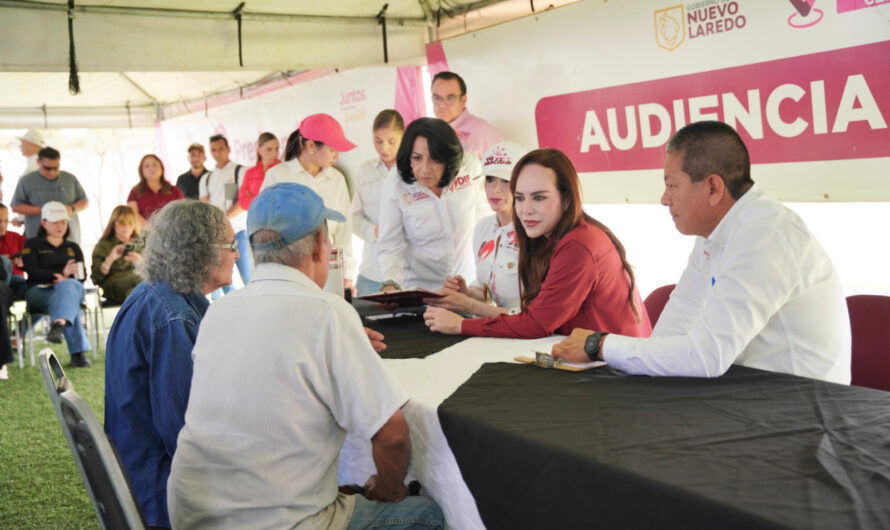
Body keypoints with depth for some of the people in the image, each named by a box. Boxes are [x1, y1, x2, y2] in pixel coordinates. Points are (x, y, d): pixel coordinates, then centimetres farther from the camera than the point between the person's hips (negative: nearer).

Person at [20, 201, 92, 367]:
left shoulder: (73, 247, 28)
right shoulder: (32, 245, 18)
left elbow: (82, 275, 13)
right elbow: (32, 272, -1)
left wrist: (66, 278, -12)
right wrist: (61, 273, -15)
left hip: (71, 287, 2)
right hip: (39, 292, -2)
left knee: (69, 286, -39)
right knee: (71, 304, -37)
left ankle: (58, 325, -65)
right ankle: (77, 352, -52)